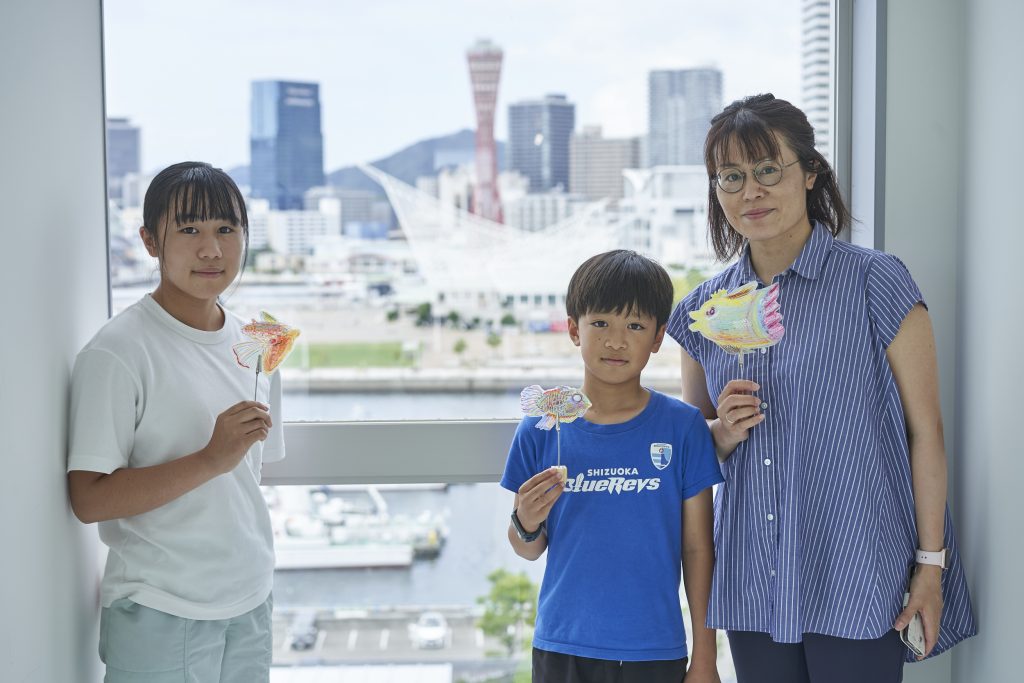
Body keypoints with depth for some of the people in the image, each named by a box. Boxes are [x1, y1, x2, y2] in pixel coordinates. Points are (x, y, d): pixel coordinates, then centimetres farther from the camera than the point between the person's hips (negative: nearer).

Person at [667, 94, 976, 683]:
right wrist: (724, 431, -6)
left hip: (857, 584, -4)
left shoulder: (875, 282, -5)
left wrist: (931, 564, -6)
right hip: (755, 584, 4)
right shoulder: (704, 310, 7)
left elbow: (926, 429, -4)